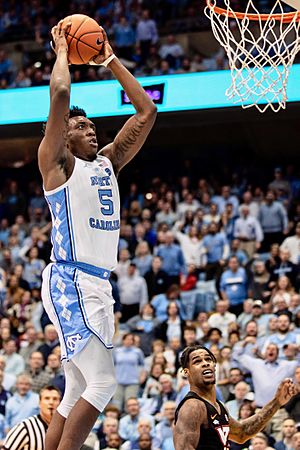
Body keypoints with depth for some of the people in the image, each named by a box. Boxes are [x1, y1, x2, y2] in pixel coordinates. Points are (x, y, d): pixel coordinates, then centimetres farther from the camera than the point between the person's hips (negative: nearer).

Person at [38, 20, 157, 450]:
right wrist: (62, 51, 1)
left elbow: (147, 111, 20)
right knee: (102, 382, -18)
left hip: (98, 284, 8)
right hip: (70, 281, -8)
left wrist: (110, 60, 20)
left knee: (78, 391, 8)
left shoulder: (108, 161, 18)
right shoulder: (57, 162, -1)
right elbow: (60, 93, -15)